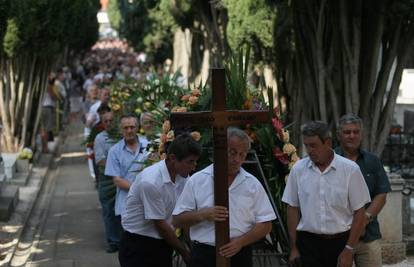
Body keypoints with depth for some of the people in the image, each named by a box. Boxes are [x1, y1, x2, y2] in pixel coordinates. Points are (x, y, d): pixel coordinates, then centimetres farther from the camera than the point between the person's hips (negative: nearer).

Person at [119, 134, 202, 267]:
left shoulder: (182, 176, -3)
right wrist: (185, 252, -9)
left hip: (163, 243, 7)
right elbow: (160, 224, -18)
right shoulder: (150, 182, -25)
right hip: (138, 246, -7)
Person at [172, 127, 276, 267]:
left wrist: (241, 241, -12)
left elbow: (265, 224, 3)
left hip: (240, 255, 1)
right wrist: (203, 215, -16)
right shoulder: (197, 180, 1)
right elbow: (177, 220, 1)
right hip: (203, 255, -1)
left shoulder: (253, 184, 4)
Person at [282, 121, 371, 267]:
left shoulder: (350, 169, -4)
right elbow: (293, 209, 8)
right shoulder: (298, 169, 2)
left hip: (340, 242, -1)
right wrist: (293, 248, 5)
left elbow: (359, 212, -2)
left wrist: (349, 250, -6)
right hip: (308, 242, 1)